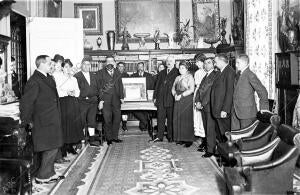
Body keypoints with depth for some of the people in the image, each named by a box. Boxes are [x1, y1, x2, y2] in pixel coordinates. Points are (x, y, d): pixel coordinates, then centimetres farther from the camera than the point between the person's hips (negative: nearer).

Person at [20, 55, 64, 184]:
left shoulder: (48, 78, 11)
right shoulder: (34, 81, -18)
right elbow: (26, 102, -19)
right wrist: (27, 121, -12)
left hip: (52, 119, 9)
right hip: (45, 121, -9)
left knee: (52, 148, 16)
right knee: (51, 148, -4)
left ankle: (49, 173, 29)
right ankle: (42, 177, 10)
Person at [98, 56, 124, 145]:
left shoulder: (117, 73, 16)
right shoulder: (100, 73, 2)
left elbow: (120, 85, 17)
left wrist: (121, 97, 7)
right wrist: (100, 99, -11)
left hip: (116, 99, 4)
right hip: (105, 99, -4)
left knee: (117, 118, 4)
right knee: (107, 119, -2)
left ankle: (115, 137, 16)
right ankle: (109, 138, 9)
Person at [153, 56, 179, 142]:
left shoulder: (177, 72, 2)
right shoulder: (162, 73, 18)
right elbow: (157, 85, 18)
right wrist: (155, 97, 12)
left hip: (171, 99, -4)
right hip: (161, 99, 4)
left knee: (170, 119, 2)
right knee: (160, 118, 2)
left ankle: (170, 137, 12)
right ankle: (160, 136, 7)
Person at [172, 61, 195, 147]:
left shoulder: (190, 77, -3)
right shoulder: (177, 78, 18)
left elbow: (191, 90, -13)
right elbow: (173, 88, 18)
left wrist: (181, 95, -14)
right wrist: (175, 94, -2)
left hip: (187, 100, -6)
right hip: (178, 101, 6)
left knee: (186, 119, -6)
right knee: (177, 119, 4)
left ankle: (188, 140, 0)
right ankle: (180, 138, 12)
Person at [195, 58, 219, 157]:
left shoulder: (216, 74, -6)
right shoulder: (205, 76, 21)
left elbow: (212, 91, -13)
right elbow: (199, 89, 16)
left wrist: (203, 103, -13)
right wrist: (197, 101, 0)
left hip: (210, 105, -7)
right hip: (203, 106, 7)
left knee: (210, 129, -5)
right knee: (206, 128, 12)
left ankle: (210, 150, 0)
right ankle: (206, 145, 20)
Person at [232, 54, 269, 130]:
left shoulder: (250, 75, -12)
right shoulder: (238, 74, 13)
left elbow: (262, 91, -14)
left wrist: (264, 107, -15)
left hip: (247, 112, -8)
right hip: (235, 112, 8)